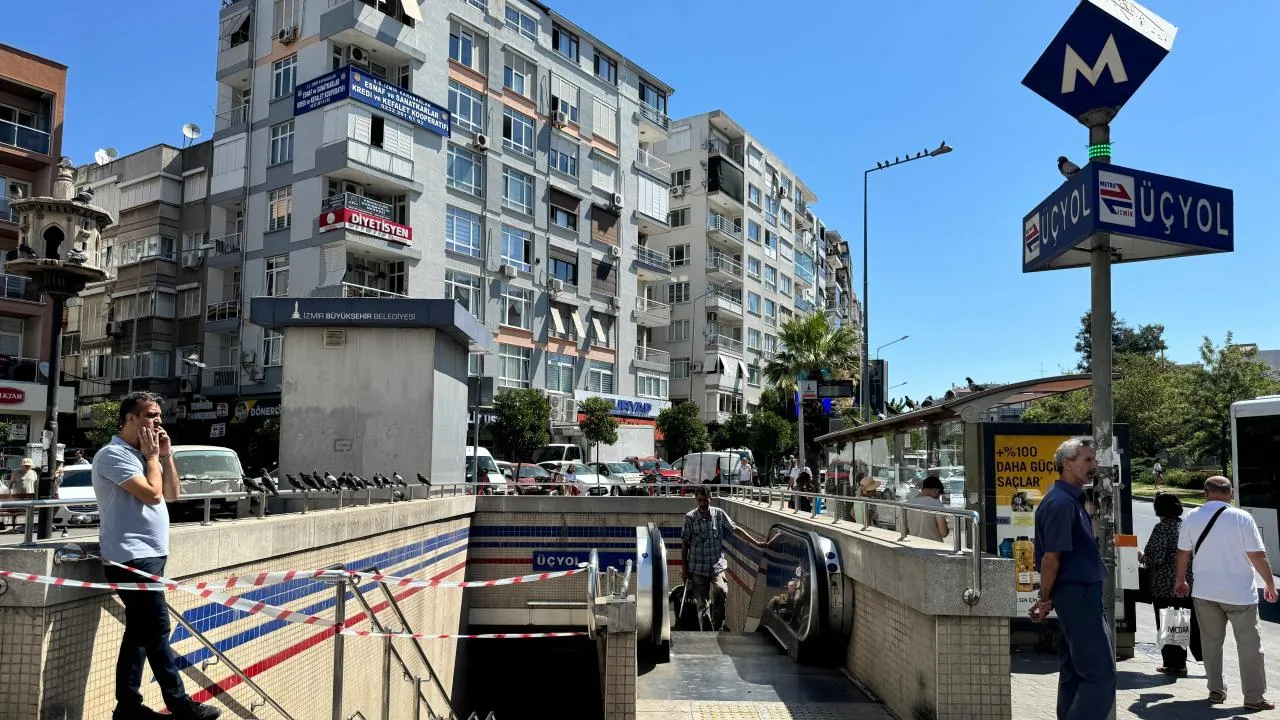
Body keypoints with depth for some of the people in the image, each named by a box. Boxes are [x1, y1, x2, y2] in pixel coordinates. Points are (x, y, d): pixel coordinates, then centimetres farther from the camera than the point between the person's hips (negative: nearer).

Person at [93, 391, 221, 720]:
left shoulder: (143, 455, 17)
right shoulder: (114, 454, -12)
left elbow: (172, 494, 15)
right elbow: (152, 494, -20)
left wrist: (166, 454, 7)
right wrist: (152, 455, -8)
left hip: (148, 555, 10)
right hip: (132, 556, -10)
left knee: (140, 630, 11)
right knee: (157, 630, -7)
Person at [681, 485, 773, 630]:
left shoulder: (719, 514, 1)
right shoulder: (690, 517, -4)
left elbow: (736, 529, 7)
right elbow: (684, 544, 0)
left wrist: (758, 543, 5)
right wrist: (685, 569, 0)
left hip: (717, 566, 0)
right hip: (698, 568, 0)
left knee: (720, 592, -22)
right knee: (702, 604, 5)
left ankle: (717, 629, -10)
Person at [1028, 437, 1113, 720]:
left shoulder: (1072, 500, 16)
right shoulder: (1061, 503, -17)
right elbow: (1050, 558, -18)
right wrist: (1046, 599, -8)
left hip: (1081, 594, 10)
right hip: (1077, 594, -10)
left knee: (1074, 672, 15)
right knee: (1101, 675, -9)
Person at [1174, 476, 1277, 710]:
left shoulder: (1191, 518, 0)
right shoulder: (1242, 517, -11)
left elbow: (1183, 553, 8)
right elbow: (1258, 555, -10)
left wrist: (1181, 581, 23)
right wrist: (1270, 585, 3)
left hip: (1204, 592, 3)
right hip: (1239, 593, -3)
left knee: (1211, 641, 13)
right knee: (1249, 644, 6)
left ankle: (1216, 690, 19)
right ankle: (1254, 697, 9)